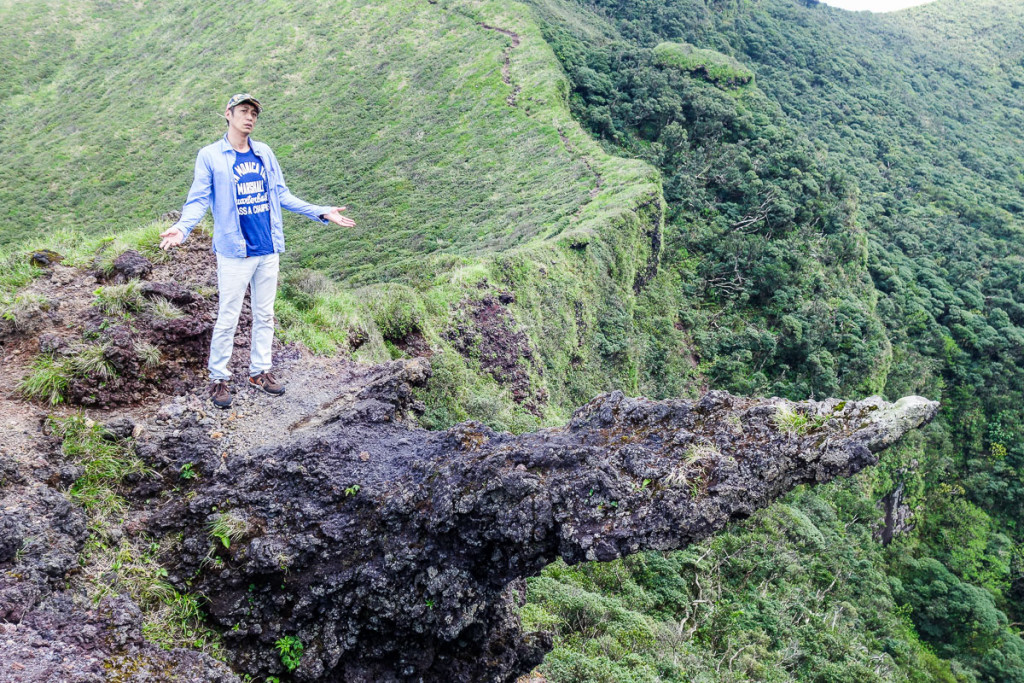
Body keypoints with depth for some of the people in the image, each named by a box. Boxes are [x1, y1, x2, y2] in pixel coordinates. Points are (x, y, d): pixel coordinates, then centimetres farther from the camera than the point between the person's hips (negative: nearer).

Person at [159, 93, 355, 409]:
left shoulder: (265, 154, 10)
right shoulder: (210, 156, -4)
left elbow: (281, 195, 14)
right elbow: (199, 200, -8)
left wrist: (321, 213, 10)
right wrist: (182, 227, -27)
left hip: (268, 250, 5)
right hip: (234, 252, -5)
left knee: (265, 315, 13)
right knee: (228, 318, 0)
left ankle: (260, 371, 26)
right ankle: (218, 378, 12)